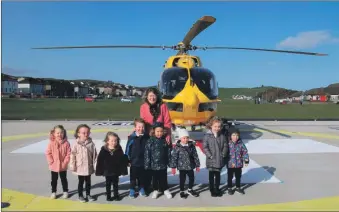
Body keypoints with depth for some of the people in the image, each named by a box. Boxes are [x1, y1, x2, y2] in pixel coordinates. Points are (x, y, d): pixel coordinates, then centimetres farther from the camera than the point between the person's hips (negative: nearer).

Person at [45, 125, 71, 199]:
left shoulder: (66, 143, -12)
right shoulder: (51, 143, -11)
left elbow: (68, 154, -9)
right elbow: (48, 153, -6)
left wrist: (65, 162, -13)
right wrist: (51, 162, -11)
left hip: (63, 166, 0)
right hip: (54, 166, 1)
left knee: (64, 179, 15)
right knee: (54, 180, 15)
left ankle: (65, 191, 30)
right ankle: (53, 192, 31)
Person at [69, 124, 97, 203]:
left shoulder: (91, 144, -7)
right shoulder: (76, 144, -13)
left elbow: (94, 155, -1)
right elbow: (73, 155, -9)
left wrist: (95, 164, 0)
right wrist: (72, 166, -8)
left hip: (89, 167, 2)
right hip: (80, 167, -2)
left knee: (88, 182, 16)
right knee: (81, 182, 12)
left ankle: (88, 194, 32)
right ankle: (80, 196, 27)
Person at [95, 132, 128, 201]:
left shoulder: (119, 149, -10)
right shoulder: (104, 150, -13)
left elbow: (122, 160, -4)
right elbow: (100, 161, -8)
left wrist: (123, 169, -5)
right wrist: (100, 171, -7)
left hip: (116, 171, 1)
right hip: (107, 171, -1)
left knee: (115, 184, 15)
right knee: (108, 184, 15)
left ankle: (116, 195, 30)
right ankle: (108, 196, 28)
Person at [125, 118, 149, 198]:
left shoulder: (146, 137, -6)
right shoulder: (131, 138, -11)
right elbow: (127, 149, -6)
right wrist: (128, 160, -5)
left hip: (143, 162, 2)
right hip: (134, 162, -2)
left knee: (142, 177, 16)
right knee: (133, 177, 12)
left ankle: (141, 189, 32)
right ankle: (132, 190, 26)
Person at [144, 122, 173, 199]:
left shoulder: (165, 140, -4)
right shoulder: (150, 141, -12)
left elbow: (169, 152, 3)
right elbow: (147, 154, -11)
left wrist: (169, 162, 4)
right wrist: (147, 164, -11)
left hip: (163, 164, 1)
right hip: (154, 164, -1)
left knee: (163, 178, 12)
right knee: (155, 178, 15)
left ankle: (165, 190, 30)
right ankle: (156, 190, 33)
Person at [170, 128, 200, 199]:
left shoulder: (191, 145, -3)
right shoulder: (177, 147, -13)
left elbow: (195, 156, 3)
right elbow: (174, 157, -11)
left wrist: (197, 165, 5)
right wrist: (173, 167, -12)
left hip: (190, 166, 4)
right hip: (182, 167, -4)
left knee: (191, 178, 15)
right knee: (182, 180, 7)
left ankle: (190, 190, 38)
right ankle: (182, 192, 27)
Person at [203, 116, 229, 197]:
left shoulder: (222, 136, 1)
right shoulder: (207, 136, -9)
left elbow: (225, 146, 4)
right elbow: (205, 147, -10)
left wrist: (223, 155, -6)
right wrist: (210, 156, -15)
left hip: (220, 160, 3)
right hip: (211, 160, -3)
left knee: (218, 175, 14)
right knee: (211, 175, 8)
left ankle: (217, 189, 29)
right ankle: (212, 190, 21)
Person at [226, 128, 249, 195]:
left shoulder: (241, 143, -7)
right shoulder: (228, 144, -16)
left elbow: (245, 152, 0)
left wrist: (246, 160, -3)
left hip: (239, 164, 3)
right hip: (230, 164, -3)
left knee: (238, 176, 18)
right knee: (230, 176, 12)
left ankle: (238, 187, 36)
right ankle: (229, 188, 28)